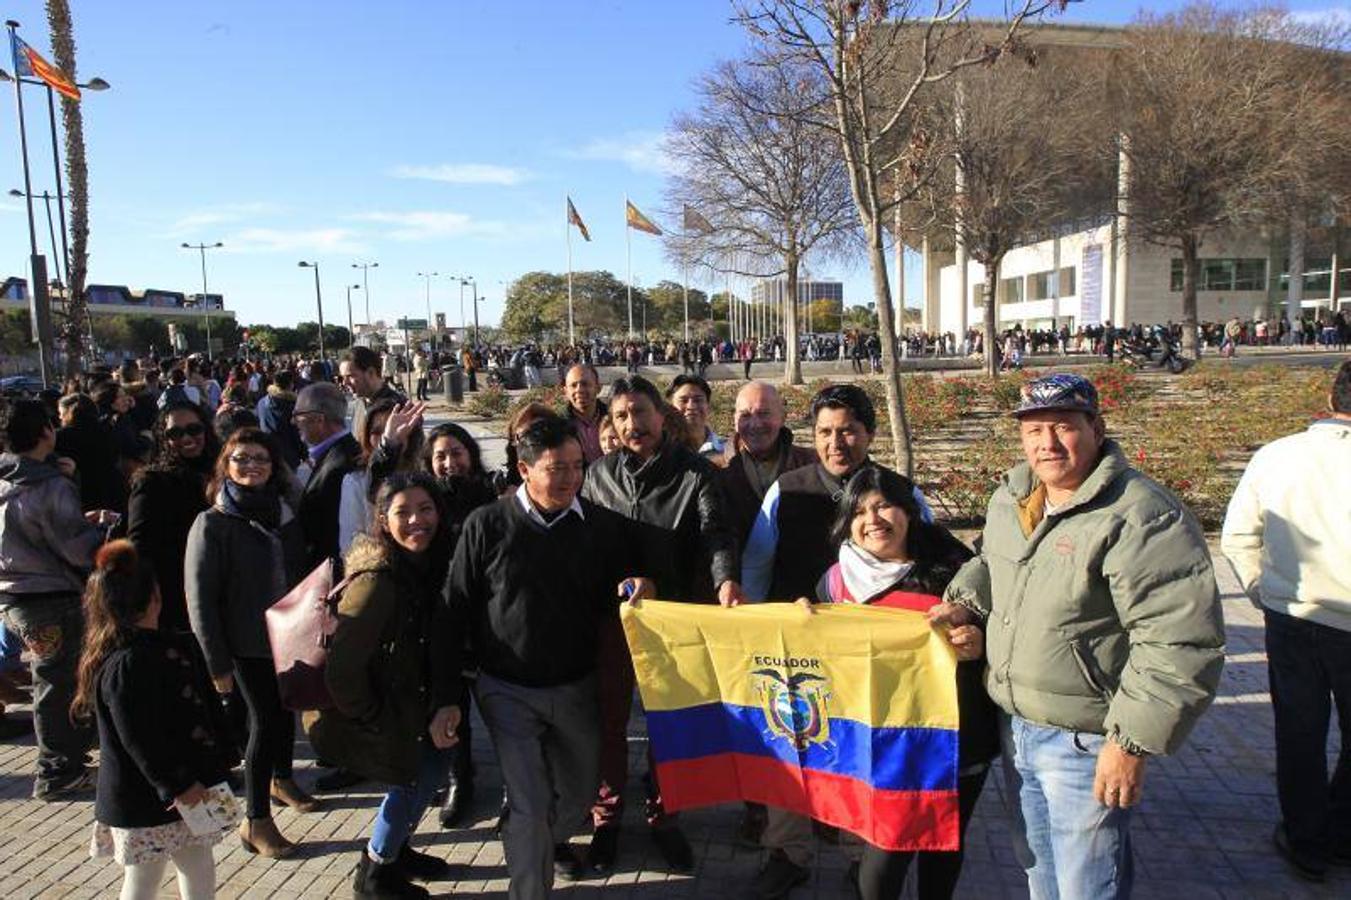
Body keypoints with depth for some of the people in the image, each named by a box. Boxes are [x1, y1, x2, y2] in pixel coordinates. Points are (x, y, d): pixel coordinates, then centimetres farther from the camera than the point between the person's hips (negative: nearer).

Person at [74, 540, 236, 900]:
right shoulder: (124, 665, -24)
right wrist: (177, 786, -21)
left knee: (198, 864, 18)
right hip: (144, 802, -8)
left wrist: (220, 760, 10)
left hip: (190, 784, 8)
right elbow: (139, 739, -25)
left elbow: (207, 707, 11)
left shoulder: (177, 647, 5)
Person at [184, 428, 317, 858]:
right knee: (265, 719, -2)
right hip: (249, 642, -5)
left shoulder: (284, 514, 4)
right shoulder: (213, 523, -11)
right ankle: (256, 820, 12)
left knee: (286, 709, 18)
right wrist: (217, 661, -14)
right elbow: (200, 596, -13)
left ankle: (281, 778, 43)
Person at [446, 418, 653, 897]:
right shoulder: (487, 525, -10)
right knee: (529, 804, -2)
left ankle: (552, 840, 52)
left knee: (579, 790, 21)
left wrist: (630, 590, -16)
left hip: (577, 686, 4)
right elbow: (457, 606, -5)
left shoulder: (605, 525, -4)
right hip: (507, 690, -3)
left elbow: (612, 600, 8)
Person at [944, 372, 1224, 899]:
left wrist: (1133, 742, -25)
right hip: (1014, 722, 7)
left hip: (1086, 741, -7)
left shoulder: (1141, 518, -22)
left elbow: (1181, 643, -25)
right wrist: (965, 602, 4)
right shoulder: (1009, 498, 4)